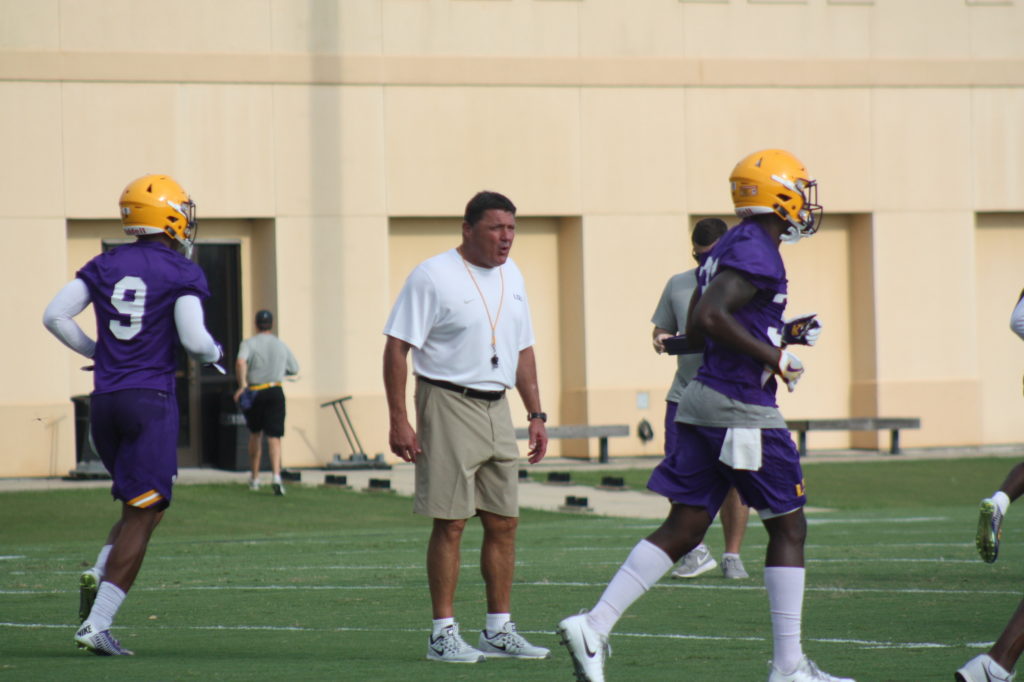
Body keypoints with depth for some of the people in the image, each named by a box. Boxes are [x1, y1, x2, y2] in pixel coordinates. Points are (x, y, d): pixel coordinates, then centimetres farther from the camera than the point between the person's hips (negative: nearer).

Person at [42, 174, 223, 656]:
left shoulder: (105, 266, 9)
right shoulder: (182, 274, -5)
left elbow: (55, 316, 4)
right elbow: (194, 340, -15)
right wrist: (214, 353, 8)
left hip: (104, 400, 6)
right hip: (150, 401, -5)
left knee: (139, 504, 23)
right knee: (141, 515, -2)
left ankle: (98, 576, -1)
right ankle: (97, 624, -10)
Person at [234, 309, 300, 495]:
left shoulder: (249, 343, -2)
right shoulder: (281, 345, 10)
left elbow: (240, 362, -22)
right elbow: (294, 369, 19)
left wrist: (242, 385, -19)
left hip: (253, 393, -1)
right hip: (275, 392, 1)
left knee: (255, 434, 17)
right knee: (274, 437, -6)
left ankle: (254, 478, 24)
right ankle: (276, 475, -26)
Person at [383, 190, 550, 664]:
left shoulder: (511, 277, 12)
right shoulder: (433, 277, -10)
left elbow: (523, 350, 20)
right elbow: (397, 347, -11)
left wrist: (536, 415, 14)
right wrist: (398, 420, -17)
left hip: (496, 409, 7)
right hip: (447, 405, -7)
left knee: (504, 522, 7)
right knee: (450, 522, -6)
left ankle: (499, 630, 15)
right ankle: (443, 634, -1)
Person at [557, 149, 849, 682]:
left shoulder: (727, 249, 16)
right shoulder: (756, 252, -15)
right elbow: (708, 318, -26)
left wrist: (780, 336, 18)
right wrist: (771, 355, -18)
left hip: (704, 399, 9)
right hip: (741, 408, -9)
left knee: (684, 528, 7)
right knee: (787, 527, 3)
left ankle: (593, 626, -2)